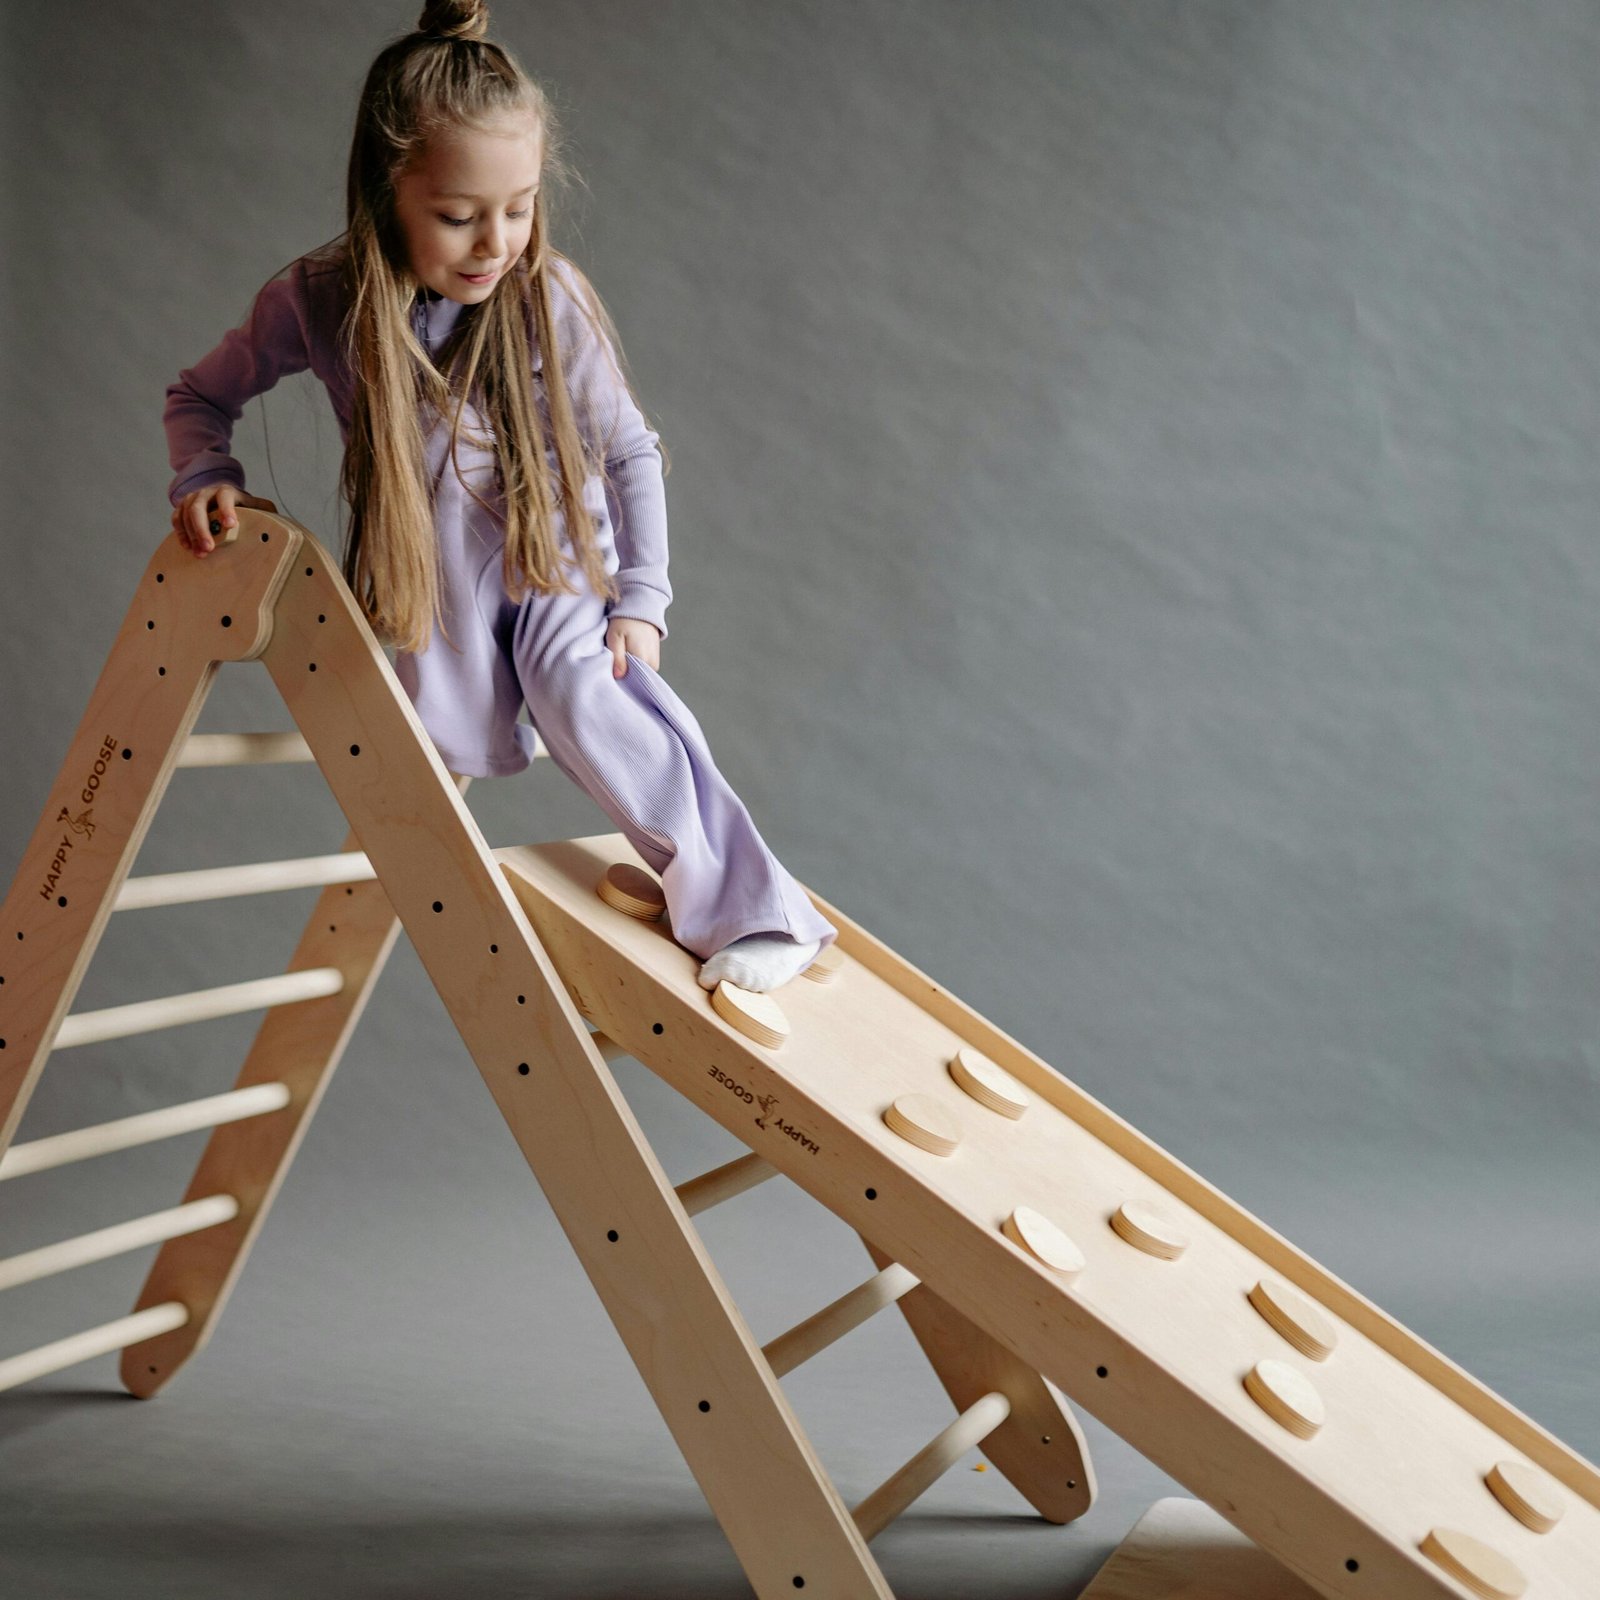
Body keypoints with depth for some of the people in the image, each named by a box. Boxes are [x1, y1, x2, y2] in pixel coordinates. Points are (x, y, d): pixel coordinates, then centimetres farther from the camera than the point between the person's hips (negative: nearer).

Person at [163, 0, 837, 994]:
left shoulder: (550, 297, -20)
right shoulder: (317, 303, -19)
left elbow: (631, 452, -8)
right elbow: (199, 398, -1)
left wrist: (642, 601, -10)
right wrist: (207, 478, -20)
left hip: (559, 552, -3)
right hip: (439, 571, 3)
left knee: (584, 695, -23)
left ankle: (755, 912, -19)